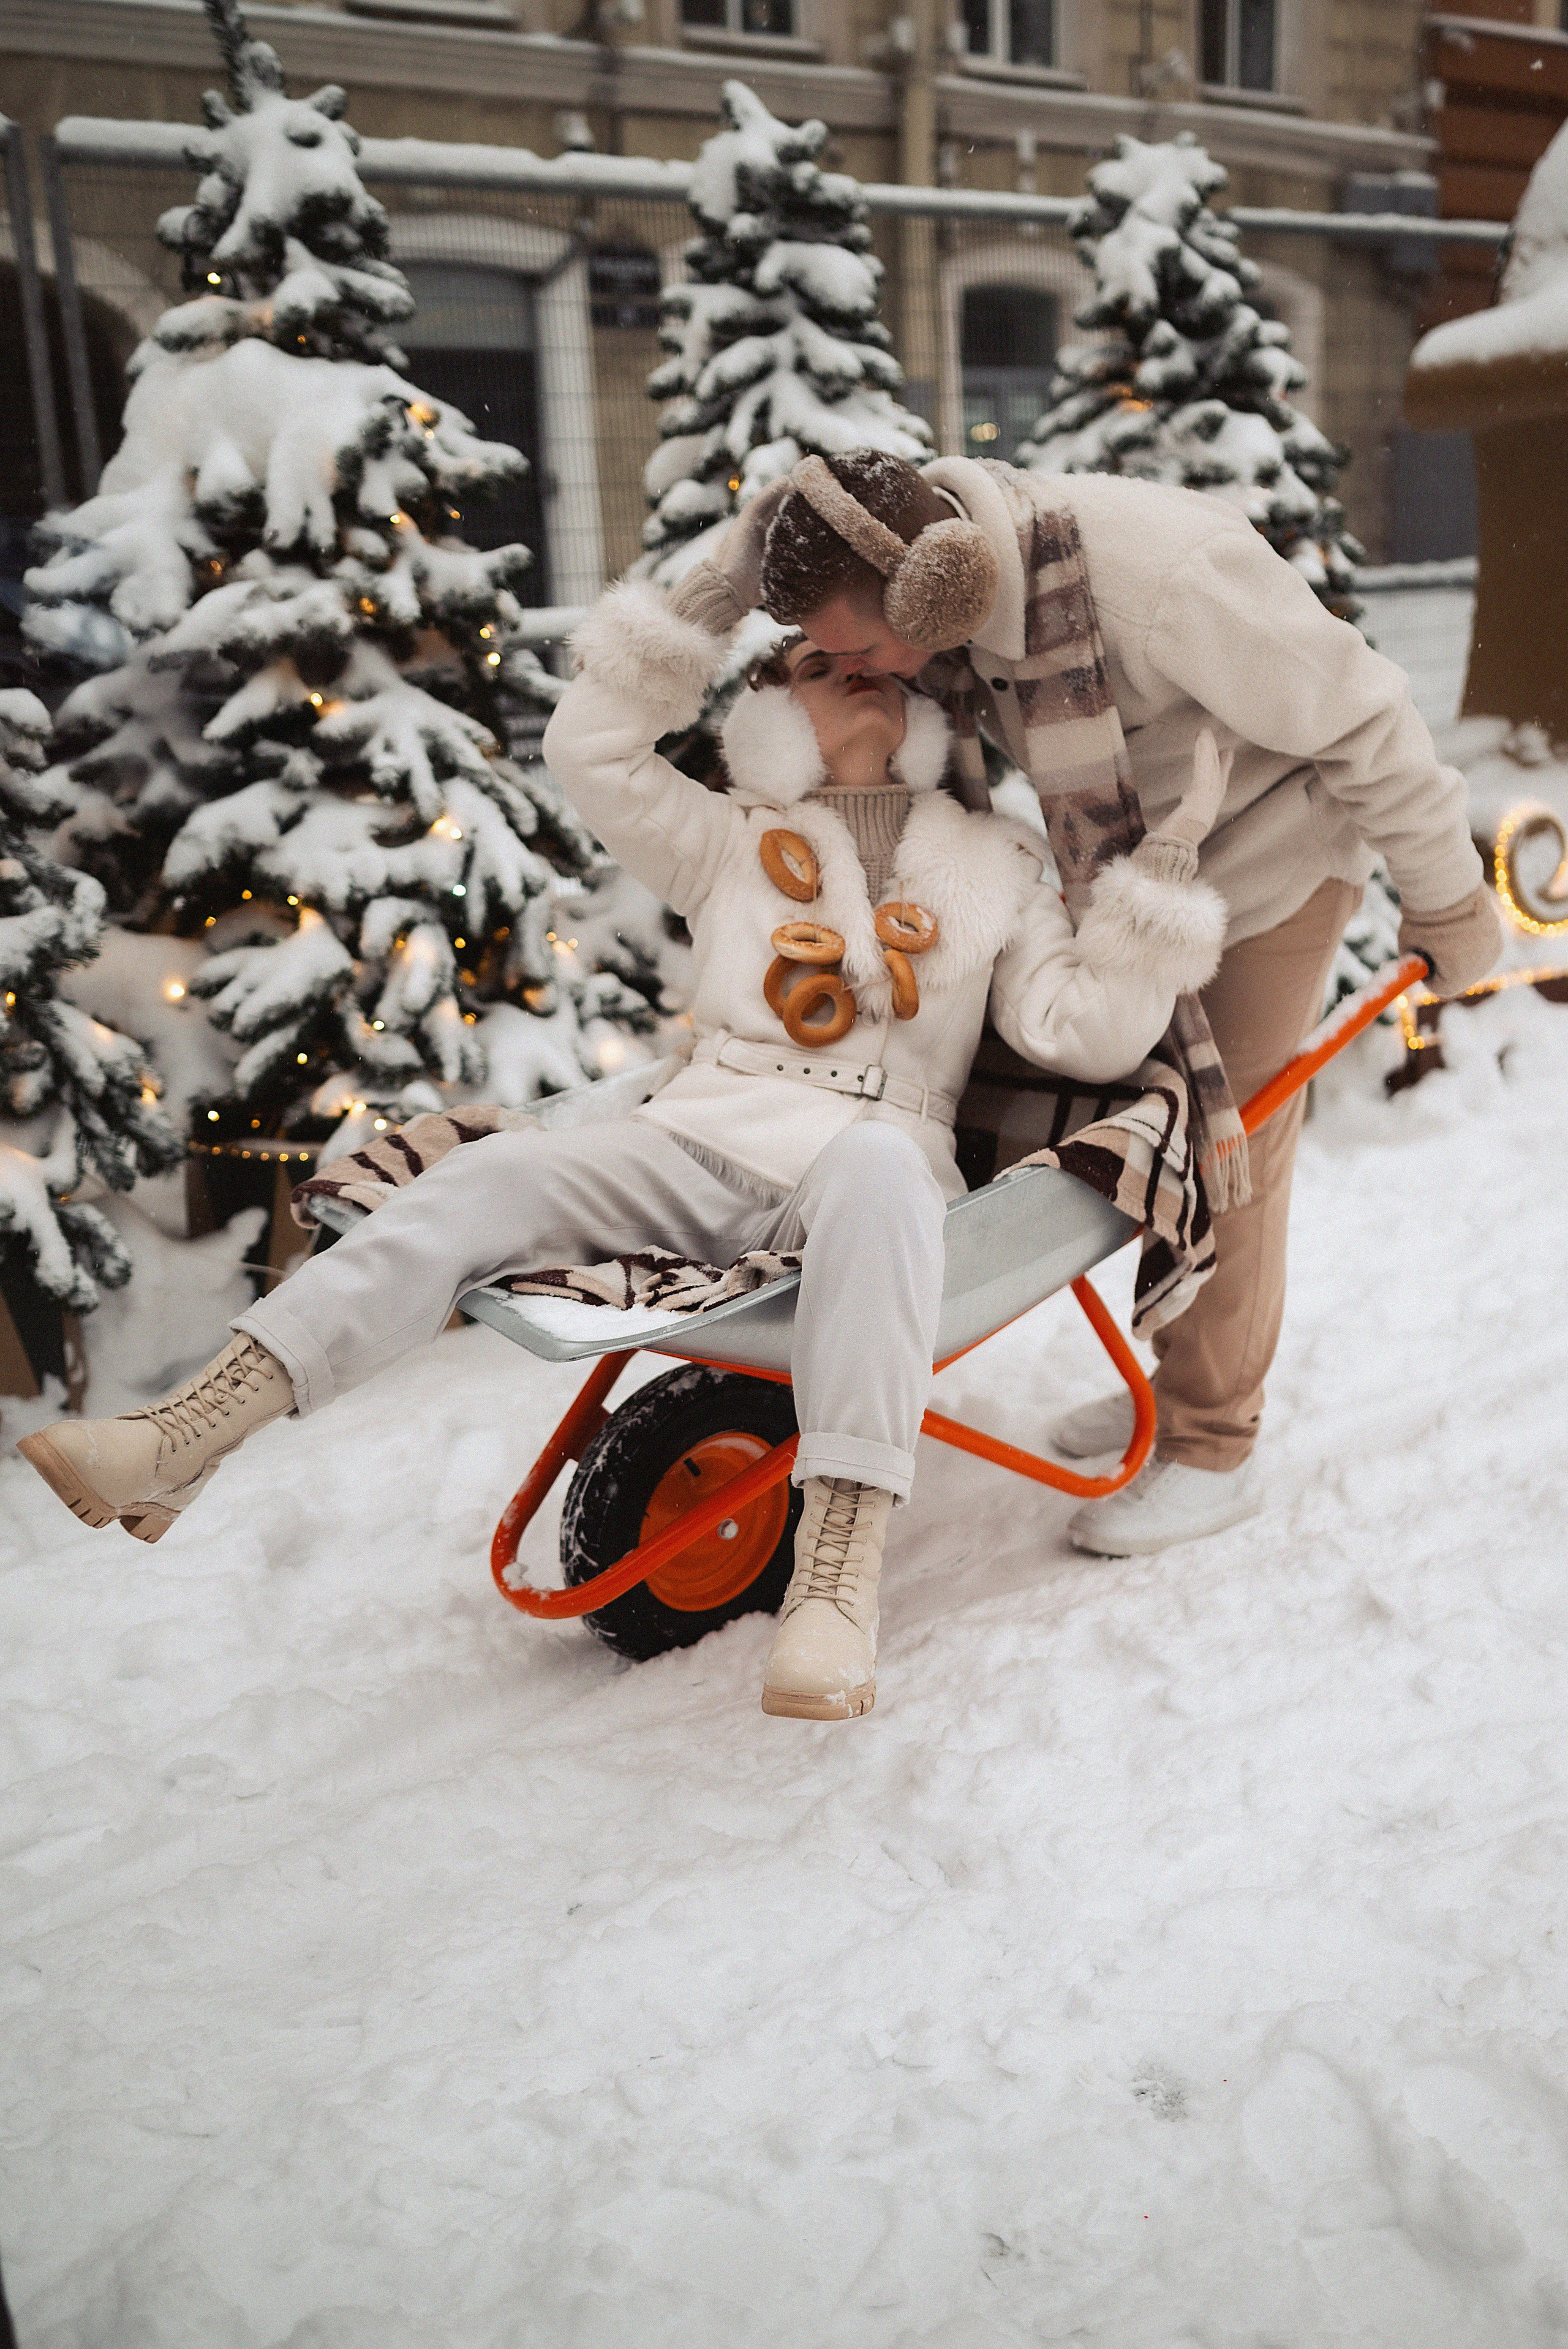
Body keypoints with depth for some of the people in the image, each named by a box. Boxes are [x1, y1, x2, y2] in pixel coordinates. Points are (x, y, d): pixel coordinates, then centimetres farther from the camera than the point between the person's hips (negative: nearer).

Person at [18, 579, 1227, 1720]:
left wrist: (1161, 900, -1)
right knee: (495, 1176, -24)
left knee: (873, 1169, -40)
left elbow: (1081, 1032, 11)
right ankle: (183, 1437, -31)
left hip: (876, 1161, -2)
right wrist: (700, 612, 10)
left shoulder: (998, 859, 20)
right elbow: (594, 755, 12)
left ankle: (838, 1568, -49)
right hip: (705, 1144, 2)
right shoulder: (733, 841, 22)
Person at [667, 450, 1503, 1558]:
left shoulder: (1157, 577, -39)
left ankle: (1215, 1450, 6)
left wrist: (1447, 900, -16)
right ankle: (1182, 1382, 29)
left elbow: (1361, 722, -28)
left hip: (1275, 856, -7)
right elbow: (780, 519, 4)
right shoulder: (942, 553, -17)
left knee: (1228, 1144, -6)